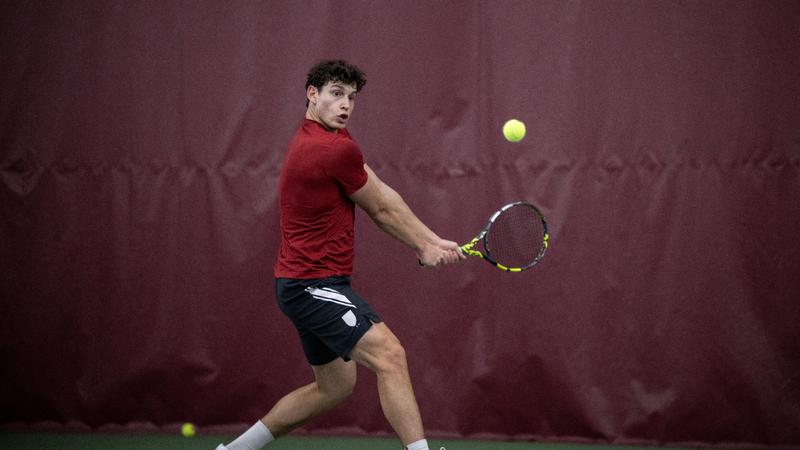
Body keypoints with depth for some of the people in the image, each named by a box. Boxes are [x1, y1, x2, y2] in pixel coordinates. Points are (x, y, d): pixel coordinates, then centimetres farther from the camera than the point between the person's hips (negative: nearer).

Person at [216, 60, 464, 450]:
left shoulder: (326, 138, 14)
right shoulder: (338, 149, -18)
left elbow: (383, 197, 10)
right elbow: (382, 210, -5)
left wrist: (432, 242, 4)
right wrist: (424, 249, 9)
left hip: (304, 284, 11)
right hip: (314, 283, -11)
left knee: (335, 386, 19)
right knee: (390, 356, -22)